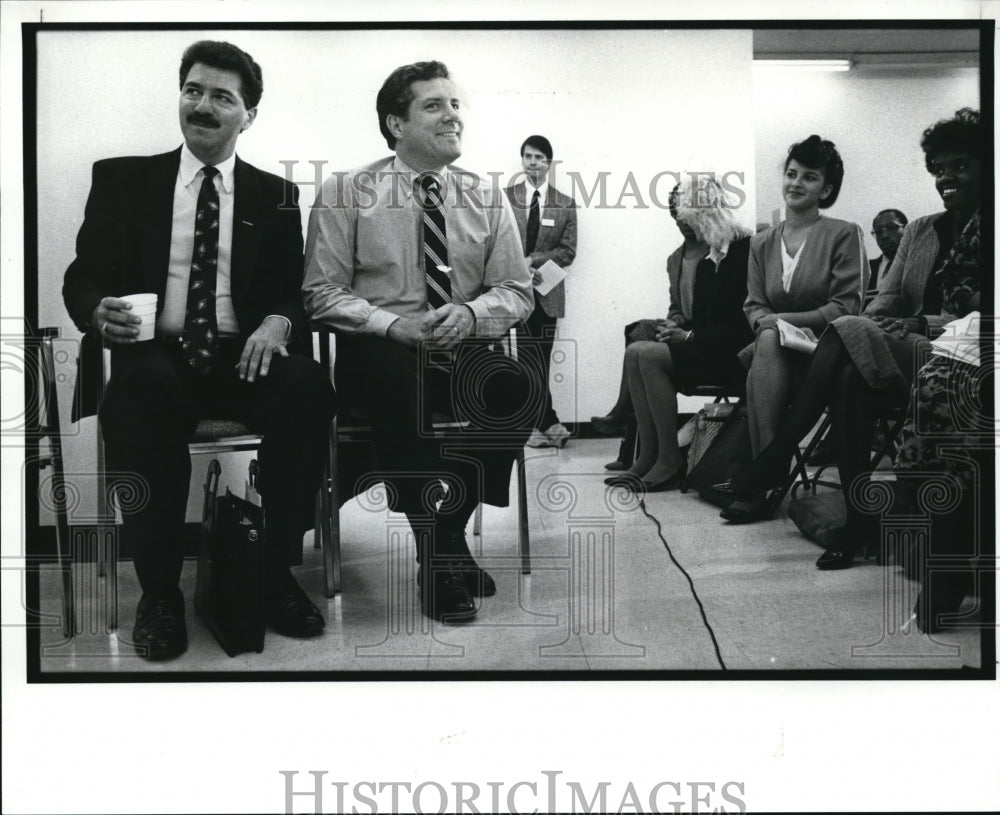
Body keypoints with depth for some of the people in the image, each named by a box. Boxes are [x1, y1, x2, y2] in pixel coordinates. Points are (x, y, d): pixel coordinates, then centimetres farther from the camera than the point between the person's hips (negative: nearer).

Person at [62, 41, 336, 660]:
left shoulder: (276, 196, 15)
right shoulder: (123, 179, 12)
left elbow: (294, 291, 9)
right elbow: (81, 277, 8)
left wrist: (277, 324, -15)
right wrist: (98, 310, -17)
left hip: (243, 357, 1)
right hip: (155, 354, -1)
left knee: (308, 386, -31)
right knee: (144, 389, -37)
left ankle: (277, 573, -16)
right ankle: (159, 588, -21)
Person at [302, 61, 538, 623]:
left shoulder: (487, 198, 11)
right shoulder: (345, 194, 4)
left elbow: (517, 291, 9)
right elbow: (323, 293, 0)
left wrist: (470, 315, -13)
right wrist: (393, 325, -16)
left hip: (464, 347, 3)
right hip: (379, 348, -2)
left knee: (520, 389, -30)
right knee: (400, 385, -38)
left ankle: (449, 527, -10)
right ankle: (439, 553, -20)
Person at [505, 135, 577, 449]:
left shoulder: (565, 205, 8)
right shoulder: (506, 197, 5)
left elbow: (568, 252, 1)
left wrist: (533, 260, -14)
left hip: (547, 291, 1)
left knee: (538, 357, 6)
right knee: (534, 358, -5)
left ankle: (538, 424, 14)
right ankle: (549, 422, 1)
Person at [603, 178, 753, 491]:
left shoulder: (747, 251, -10)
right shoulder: (707, 263, 18)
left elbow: (744, 324, -16)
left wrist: (691, 337, -15)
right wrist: (680, 330, -2)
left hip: (732, 354, -8)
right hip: (704, 348, 9)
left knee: (651, 355, -24)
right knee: (635, 352, -12)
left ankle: (670, 462, -19)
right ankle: (648, 456, -16)